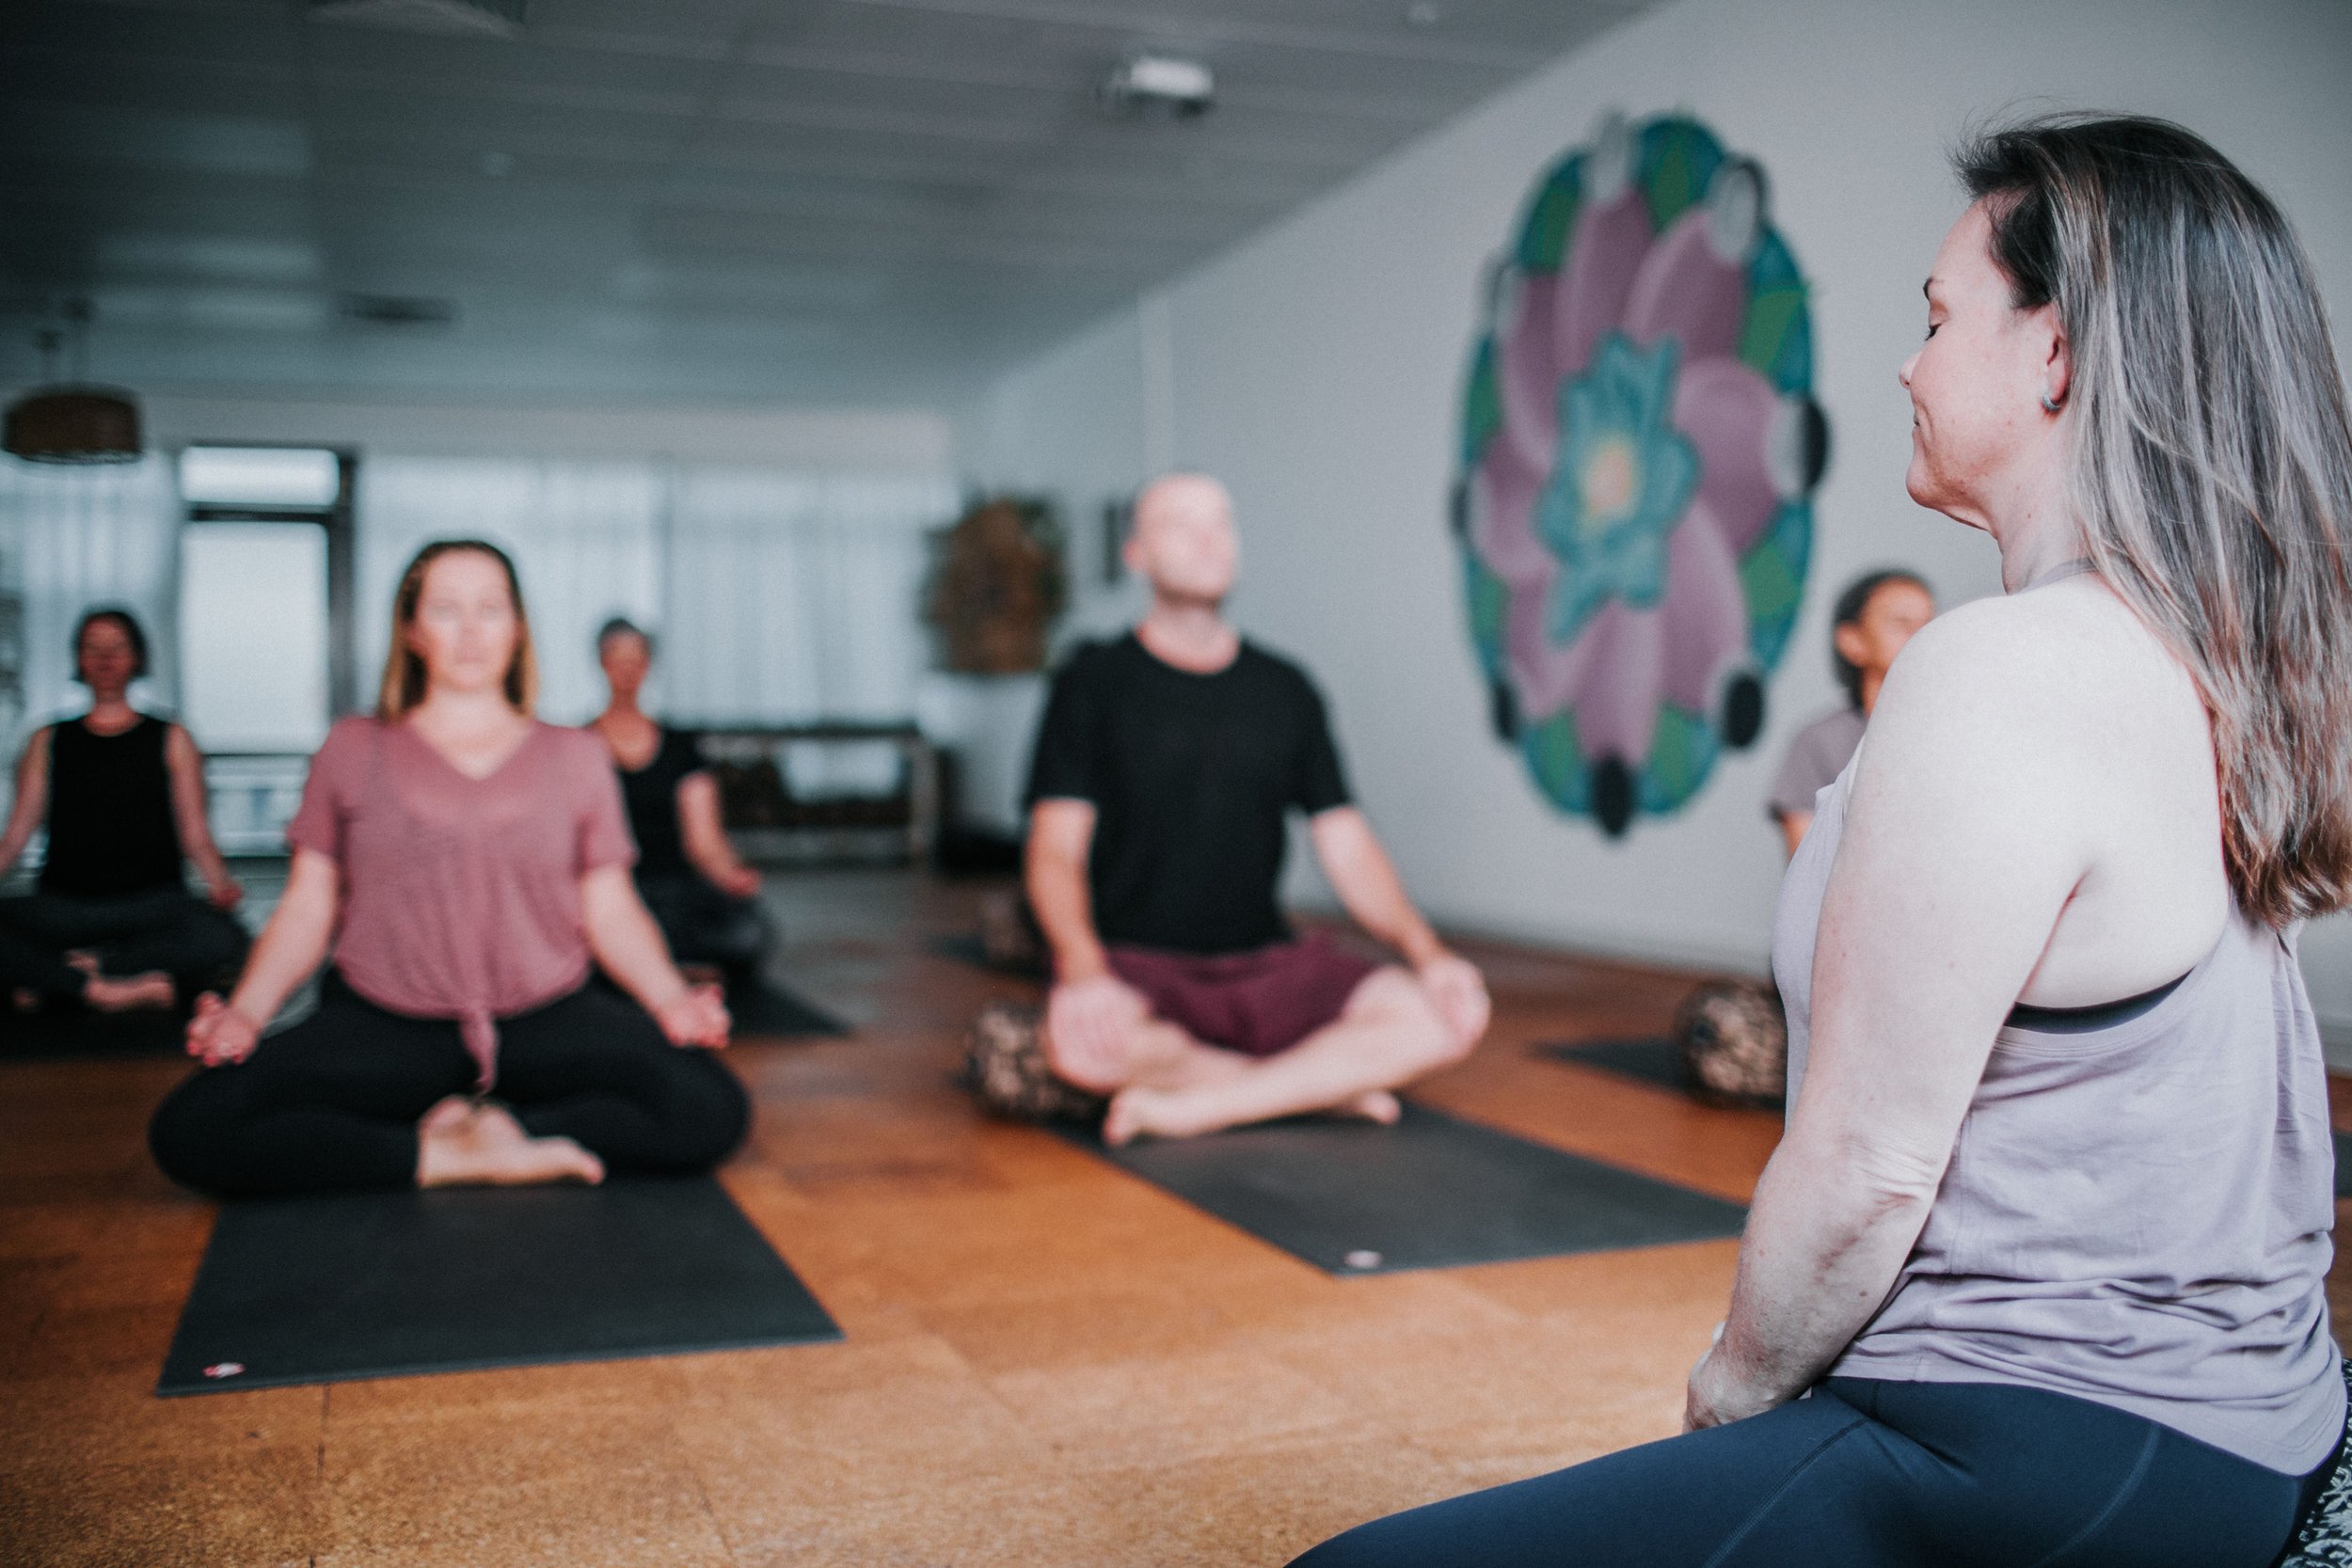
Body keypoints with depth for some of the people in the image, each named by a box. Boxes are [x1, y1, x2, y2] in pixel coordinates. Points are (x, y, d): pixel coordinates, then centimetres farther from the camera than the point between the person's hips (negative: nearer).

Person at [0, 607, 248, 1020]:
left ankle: (54, 979, -26)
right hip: (64, 905, 1)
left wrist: (220, 882, -16)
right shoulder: (49, 742, 18)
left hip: (153, 903, 0)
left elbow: (195, 836, 6)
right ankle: (104, 992, -30)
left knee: (223, 938, -36)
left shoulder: (170, 740, 14)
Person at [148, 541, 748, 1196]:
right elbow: (307, 907, 9)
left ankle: (480, 1128, -12)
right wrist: (245, 1012, -8)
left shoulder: (574, 756, 13)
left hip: (545, 1021, 0)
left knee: (711, 1110, -28)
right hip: (381, 1029, 0)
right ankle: (449, 1158, -15)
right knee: (189, 1131, -25)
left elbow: (610, 909, 8)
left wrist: (672, 1000, -11)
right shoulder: (353, 750, 13)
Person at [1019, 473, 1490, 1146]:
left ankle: (1197, 1106, -21)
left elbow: (1347, 846, 8)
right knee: (1082, 1042, -38)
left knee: (1447, 1017, -20)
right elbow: (1057, 850, -8)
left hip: (1269, 965, 3)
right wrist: (1081, 969, -28)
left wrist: (1426, 951, -10)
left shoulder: (1284, 690, 11)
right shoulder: (1093, 682, 1)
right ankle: (1325, 1085, -17)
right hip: (1136, 965, -3)